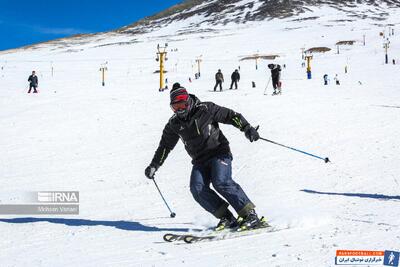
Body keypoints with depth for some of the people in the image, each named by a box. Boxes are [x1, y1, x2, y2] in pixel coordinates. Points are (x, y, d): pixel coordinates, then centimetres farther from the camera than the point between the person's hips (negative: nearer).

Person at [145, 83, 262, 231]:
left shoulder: (205, 110, -9)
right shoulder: (174, 124, 5)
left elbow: (231, 116, -7)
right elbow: (165, 145, 17)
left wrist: (247, 128, -20)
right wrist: (154, 165, 14)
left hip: (219, 153, -5)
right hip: (200, 160, 5)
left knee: (221, 182, -26)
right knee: (197, 189, -18)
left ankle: (250, 214, -19)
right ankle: (227, 218, -13)